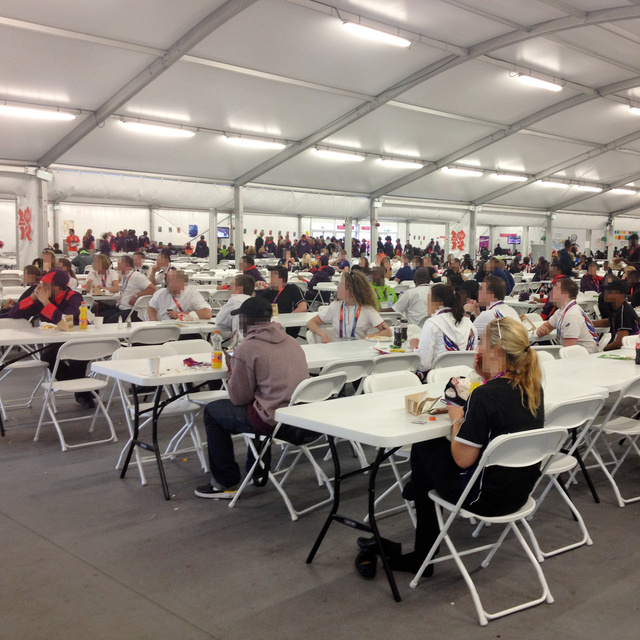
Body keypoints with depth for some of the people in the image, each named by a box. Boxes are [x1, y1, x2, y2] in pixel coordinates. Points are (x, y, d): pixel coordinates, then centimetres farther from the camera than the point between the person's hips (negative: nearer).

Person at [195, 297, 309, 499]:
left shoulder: (246, 349, -12)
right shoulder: (291, 342, 11)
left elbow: (239, 398, -6)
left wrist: (232, 372, 11)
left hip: (275, 420, -8)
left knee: (212, 412, 13)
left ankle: (226, 484, 17)